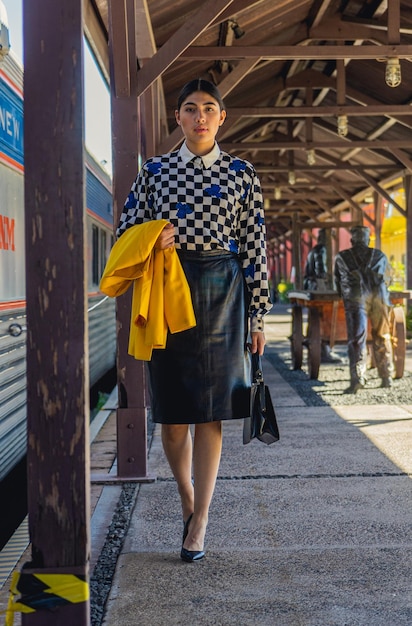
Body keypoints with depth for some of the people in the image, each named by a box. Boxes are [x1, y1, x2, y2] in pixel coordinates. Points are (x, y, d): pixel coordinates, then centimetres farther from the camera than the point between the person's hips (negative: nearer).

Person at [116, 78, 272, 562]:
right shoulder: (154, 170, 10)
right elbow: (126, 230, 14)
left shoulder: (241, 173, 8)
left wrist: (257, 314, 3)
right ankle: (187, 496, 30)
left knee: (208, 411, -1)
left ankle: (199, 522, 7)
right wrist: (150, 242, -11)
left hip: (221, 290, -1)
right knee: (172, 411, 4)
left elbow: (254, 245, 6)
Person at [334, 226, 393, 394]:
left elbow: (337, 281, 28)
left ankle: (357, 377, -20)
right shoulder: (380, 256, 23)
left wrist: (344, 295, 45)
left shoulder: (341, 257, 19)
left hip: (356, 297, -2)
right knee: (382, 338, 11)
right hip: (379, 297, 2)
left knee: (356, 339, -7)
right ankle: (387, 377, 16)